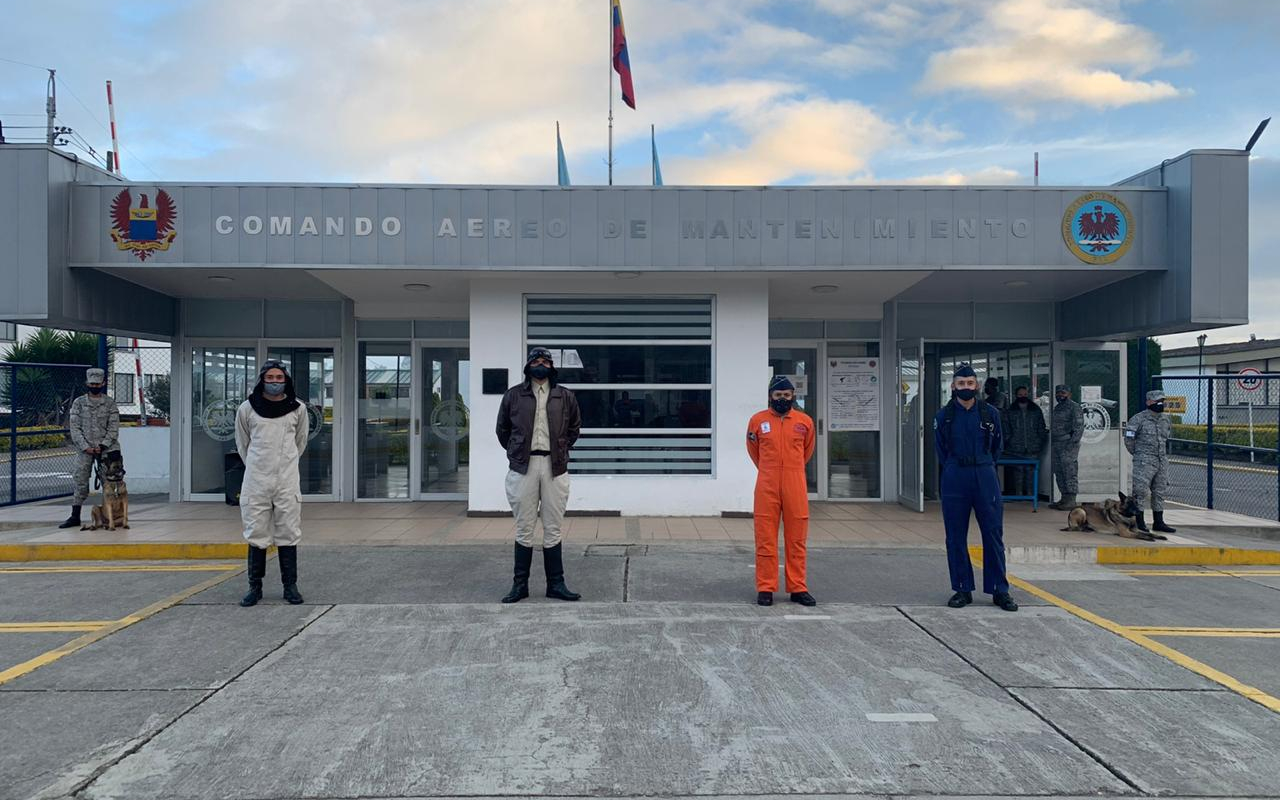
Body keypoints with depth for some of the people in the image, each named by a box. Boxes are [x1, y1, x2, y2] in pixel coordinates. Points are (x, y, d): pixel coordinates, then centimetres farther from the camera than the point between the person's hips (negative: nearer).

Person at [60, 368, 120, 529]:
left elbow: (113, 428, 0)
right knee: (80, 482, 0)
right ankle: (75, 517, 6)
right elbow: (75, 427, 2)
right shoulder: (79, 402, 7)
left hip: (106, 448, -1)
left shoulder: (110, 403, 5)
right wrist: (85, 446, -9)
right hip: (84, 449, 1)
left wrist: (103, 446, -12)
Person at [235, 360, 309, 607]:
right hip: (256, 481, 0)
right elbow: (242, 443, 14)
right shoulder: (247, 409, 0)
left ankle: (290, 586, 12)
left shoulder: (298, 409, 2)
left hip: (287, 481, 0)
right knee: (256, 535, 4)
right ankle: (255, 587, 13)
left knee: (288, 534, 4)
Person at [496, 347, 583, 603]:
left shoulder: (565, 397, 9)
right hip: (523, 467, -1)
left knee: (553, 529, 4)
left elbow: (575, 427, 21)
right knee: (524, 529, 3)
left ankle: (556, 584, 11)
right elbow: (502, 429, 17)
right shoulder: (513, 395, 7)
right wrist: (514, 451, 12)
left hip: (555, 467, 1)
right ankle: (520, 584, 11)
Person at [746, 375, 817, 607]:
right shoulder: (758, 421, 3)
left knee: (796, 540, 7)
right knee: (765, 540, 1)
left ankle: (798, 588, 15)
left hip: (796, 487, 1)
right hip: (767, 487, -1)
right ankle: (765, 588, 8)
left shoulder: (805, 421, 5)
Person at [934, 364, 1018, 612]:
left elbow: (997, 446, 16)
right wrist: (955, 470, 12)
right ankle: (963, 589, 15)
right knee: (956, 537, 4)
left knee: (993, 535, 0)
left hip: (985, 477, 0)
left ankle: (1000, 590, 9)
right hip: (954, 480, 0)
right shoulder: (944, 416, 2)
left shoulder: (991, 413, 3)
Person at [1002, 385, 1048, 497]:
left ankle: (1031, 493, 8)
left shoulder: (1036, 411, 11)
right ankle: (1018, 494, 6)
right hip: (1016, 449, -1)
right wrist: (1007, 442, -1)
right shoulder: (1010, 412, 8)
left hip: (1033, 449, 1)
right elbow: (1006, 430, 7)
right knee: (1018, 470, 0)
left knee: (1031, 471, 1)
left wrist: (1042, 442, 7)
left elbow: (1041, 429, 14)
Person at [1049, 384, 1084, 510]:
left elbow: (1079, 427, -14)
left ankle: (1071, 501, -6)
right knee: (1059, 473, 11)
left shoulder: (1074, 407, -7)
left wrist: (1073, 442, -19)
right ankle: (1064, 498, 18)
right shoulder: (1056, 408, 20)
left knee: (1070, 472, -7)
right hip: (1057, 445, 9)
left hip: (1068, 445, -9)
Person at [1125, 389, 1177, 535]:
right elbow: (1129, 439, -7)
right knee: (1141, 490, -7)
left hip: (1162, 461, 7)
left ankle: (1159, 523, 17)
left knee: (1159, 492, 10)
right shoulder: (1139, 419, -9)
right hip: (1144, 462, -6)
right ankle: (1140, 523, -1)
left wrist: (1163, 453, 19)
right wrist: (1137, 454, 1)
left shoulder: (1166, 420, 12)